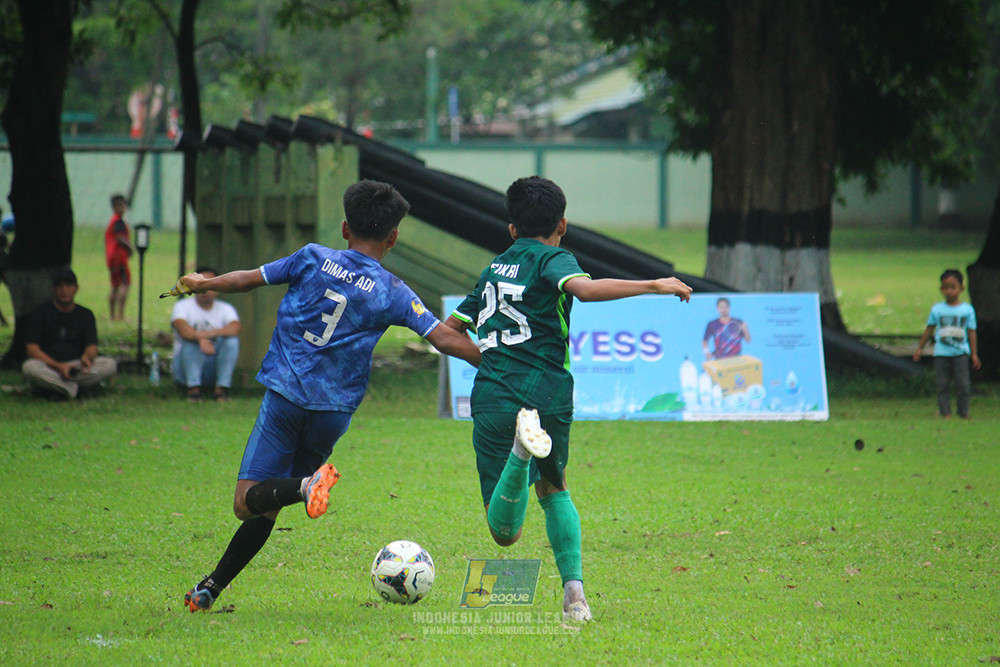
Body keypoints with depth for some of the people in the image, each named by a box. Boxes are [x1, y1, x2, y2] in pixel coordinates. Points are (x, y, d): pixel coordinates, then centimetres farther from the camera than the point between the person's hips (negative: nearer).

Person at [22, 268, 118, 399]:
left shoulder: (86, 315, 13)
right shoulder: (40, 313, 4)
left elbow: (92, 346, 3)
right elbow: (32, 349, -6)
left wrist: (87, 358, -24)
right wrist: (58, 366, -20)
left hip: (76, 367, 3)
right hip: (47, 366, -3)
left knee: (110, 365, -23)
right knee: (29, 367, -36)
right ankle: (73, 389, -33)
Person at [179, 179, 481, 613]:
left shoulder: (312, 259, 3)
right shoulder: (393, 293, 2)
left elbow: (248, 280, 11)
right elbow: (445, 339, -4)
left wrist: (200, 283, 28)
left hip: (285, 394, -2)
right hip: (334, 410, 2)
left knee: (249, 502, -9)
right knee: (266, 507, 13)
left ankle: (307, 485, -37)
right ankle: (213, 585, 11)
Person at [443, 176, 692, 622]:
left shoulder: (494, 268, 21)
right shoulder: (553, 259, 4)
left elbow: (449, 329, 28)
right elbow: (584, 288, -19)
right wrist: (655, 286, -14)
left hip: (492, 400, 2)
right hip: (548, 396, -2)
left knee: (504, 531, -7)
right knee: (553, 490, 26)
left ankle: (522, 447, -35)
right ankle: (574, 590, 9)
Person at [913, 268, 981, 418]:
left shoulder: (967, 309, 3)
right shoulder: (937, 309, 5)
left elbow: (971, 332, 6)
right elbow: (929, 330, 14)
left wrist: (974, 354, 5)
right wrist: (920, 348, 16)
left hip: (960, 352, -1)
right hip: (941, 353, 1)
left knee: (963, 384, -4)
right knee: (942, 385, -1)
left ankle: (964, 413, 6)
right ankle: (945, 413, 2)